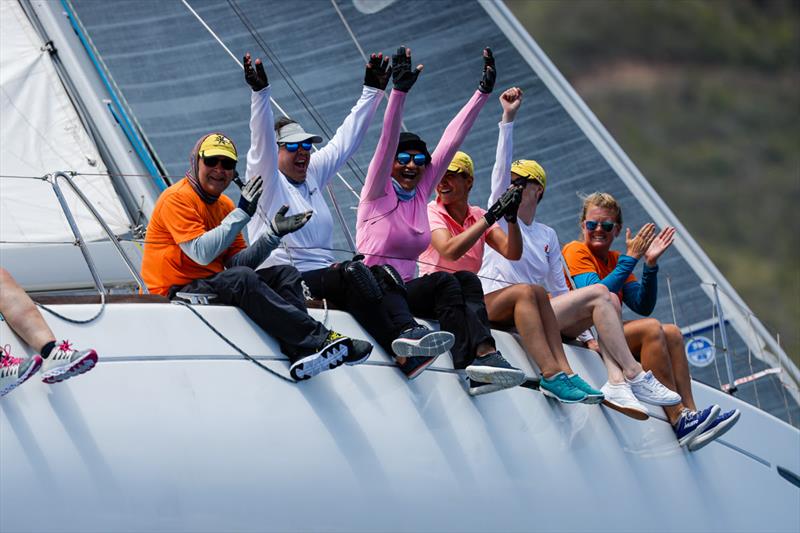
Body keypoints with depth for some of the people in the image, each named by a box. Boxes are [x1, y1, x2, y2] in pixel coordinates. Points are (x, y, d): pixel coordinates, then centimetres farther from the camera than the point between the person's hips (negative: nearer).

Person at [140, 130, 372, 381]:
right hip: (174, 293, -8)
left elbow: (236, 262, 7)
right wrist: (242, 213, -22)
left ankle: (300, 351, -32)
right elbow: (202, 253, -22)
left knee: (285, 274, -6)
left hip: (211, 285, 8)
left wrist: (273, 234, -5)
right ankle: (318, 338, -36)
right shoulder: (177, 198, -8)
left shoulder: (224, 205, 16)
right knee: (242, 278, -33)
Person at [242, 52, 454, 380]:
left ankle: (407, 333, -48)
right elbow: (262, 140, -13)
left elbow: (345, 140, 26)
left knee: (381, 271, -21)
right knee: (353, 272, -32)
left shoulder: (313, 173, 23)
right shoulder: (266, 178, 3)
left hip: (325, 274, 7)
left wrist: (372, 91, 24)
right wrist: (260, 93, -27)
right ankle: (404, 351, -47)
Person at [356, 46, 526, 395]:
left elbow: (451, 140, 10)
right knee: (445, 281, -29)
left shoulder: (421, 192, 13)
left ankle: (483, 355, -43)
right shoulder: (377, 193, -2)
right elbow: (387, 141, -17)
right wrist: (399, 92, -30)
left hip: (406, 289, 6)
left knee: (466, 279, -21)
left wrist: (483, 92, 7)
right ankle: (470, 365, -41)